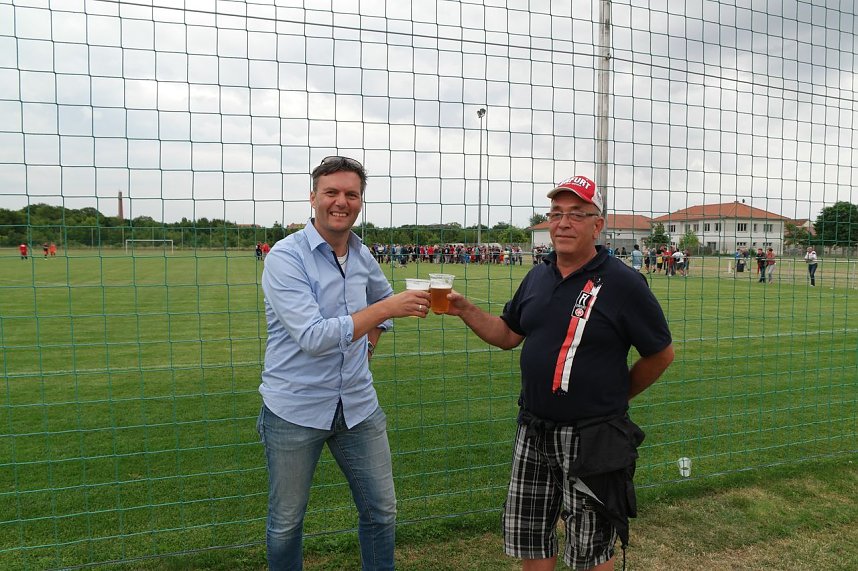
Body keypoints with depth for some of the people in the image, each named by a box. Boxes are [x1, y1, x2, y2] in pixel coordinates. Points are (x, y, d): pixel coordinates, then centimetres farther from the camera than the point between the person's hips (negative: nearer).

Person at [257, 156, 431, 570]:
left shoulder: (362, 256, 4)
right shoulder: (285, 257, -15)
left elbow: (382, 297, 25)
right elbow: (312, 337, -25)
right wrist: (386, 309, -28)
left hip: (358, 406, 5)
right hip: (296, 408, -5)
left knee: (381, 512, 13)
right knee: (286, 522, 13)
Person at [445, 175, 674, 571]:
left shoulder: (623, 283, -13)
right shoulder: (537, 277, 5)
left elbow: (661, 354, -5)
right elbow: (507, 335, 12)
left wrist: (614, 396, 1)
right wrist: (465, 310, -2)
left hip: (592, 438, -5)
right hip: (533, 431, 6)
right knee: (526, 538, 18)